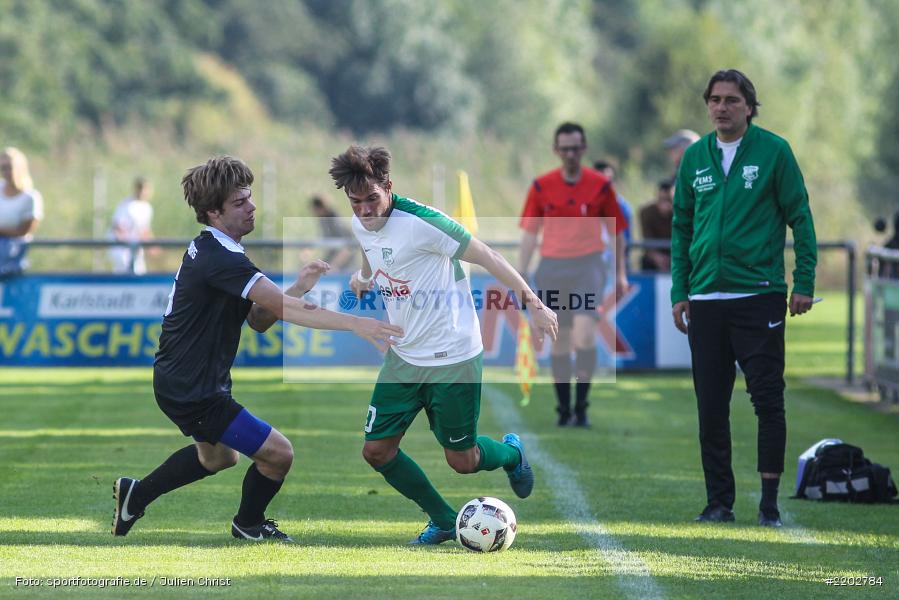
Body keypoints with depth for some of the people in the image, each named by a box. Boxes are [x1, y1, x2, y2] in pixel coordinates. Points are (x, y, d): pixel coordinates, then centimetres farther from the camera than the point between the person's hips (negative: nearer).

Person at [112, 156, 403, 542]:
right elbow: (284, 309, -32)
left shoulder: (206, 249, 7)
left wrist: (298, 288, -9)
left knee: (219, 455, 34)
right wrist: (355, 324, -34)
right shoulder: (220, 260, -26)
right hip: (194, 391, -11)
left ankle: (136, 494, 41)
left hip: (177, 380, 11)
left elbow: (258, 319, 7)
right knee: (278, 453, -4)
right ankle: (248, 525, 21)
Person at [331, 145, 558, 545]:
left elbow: (485, 257, -17)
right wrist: (363, 277, 9)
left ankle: (511, 453, 38)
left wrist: (533, 303, -18)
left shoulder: (420, 222, -22)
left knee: (461, 461, 2)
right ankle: (443, 521, 19)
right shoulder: (360, 225, 1)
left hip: (452, 357, -7)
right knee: (377, 450, -1)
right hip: (403, 357, 7)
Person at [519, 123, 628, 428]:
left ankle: (581, 406, -13)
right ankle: (564, 409, 13)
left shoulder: (601, 185, 1)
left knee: (584, 333, -19)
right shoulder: (541, 186, 3)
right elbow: (529, 234, 8)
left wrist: (620, 274, 6)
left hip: (588, 265, -2)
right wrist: (520, 276, 4)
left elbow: (616, 232, 8)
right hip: (552, 266, 2)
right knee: (559, 340, 4)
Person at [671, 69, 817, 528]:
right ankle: (719, 502, 13)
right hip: (705, 300, 4)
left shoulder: (773, 151, -2)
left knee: (767, 400, -4)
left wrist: (804, 283, -6)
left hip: (759, 296, -4)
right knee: (711, 408, 6)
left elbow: (799, 217, -1)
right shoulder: (695, 157, 9)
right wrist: (678, 291, 10)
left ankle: (769, 502, 3)